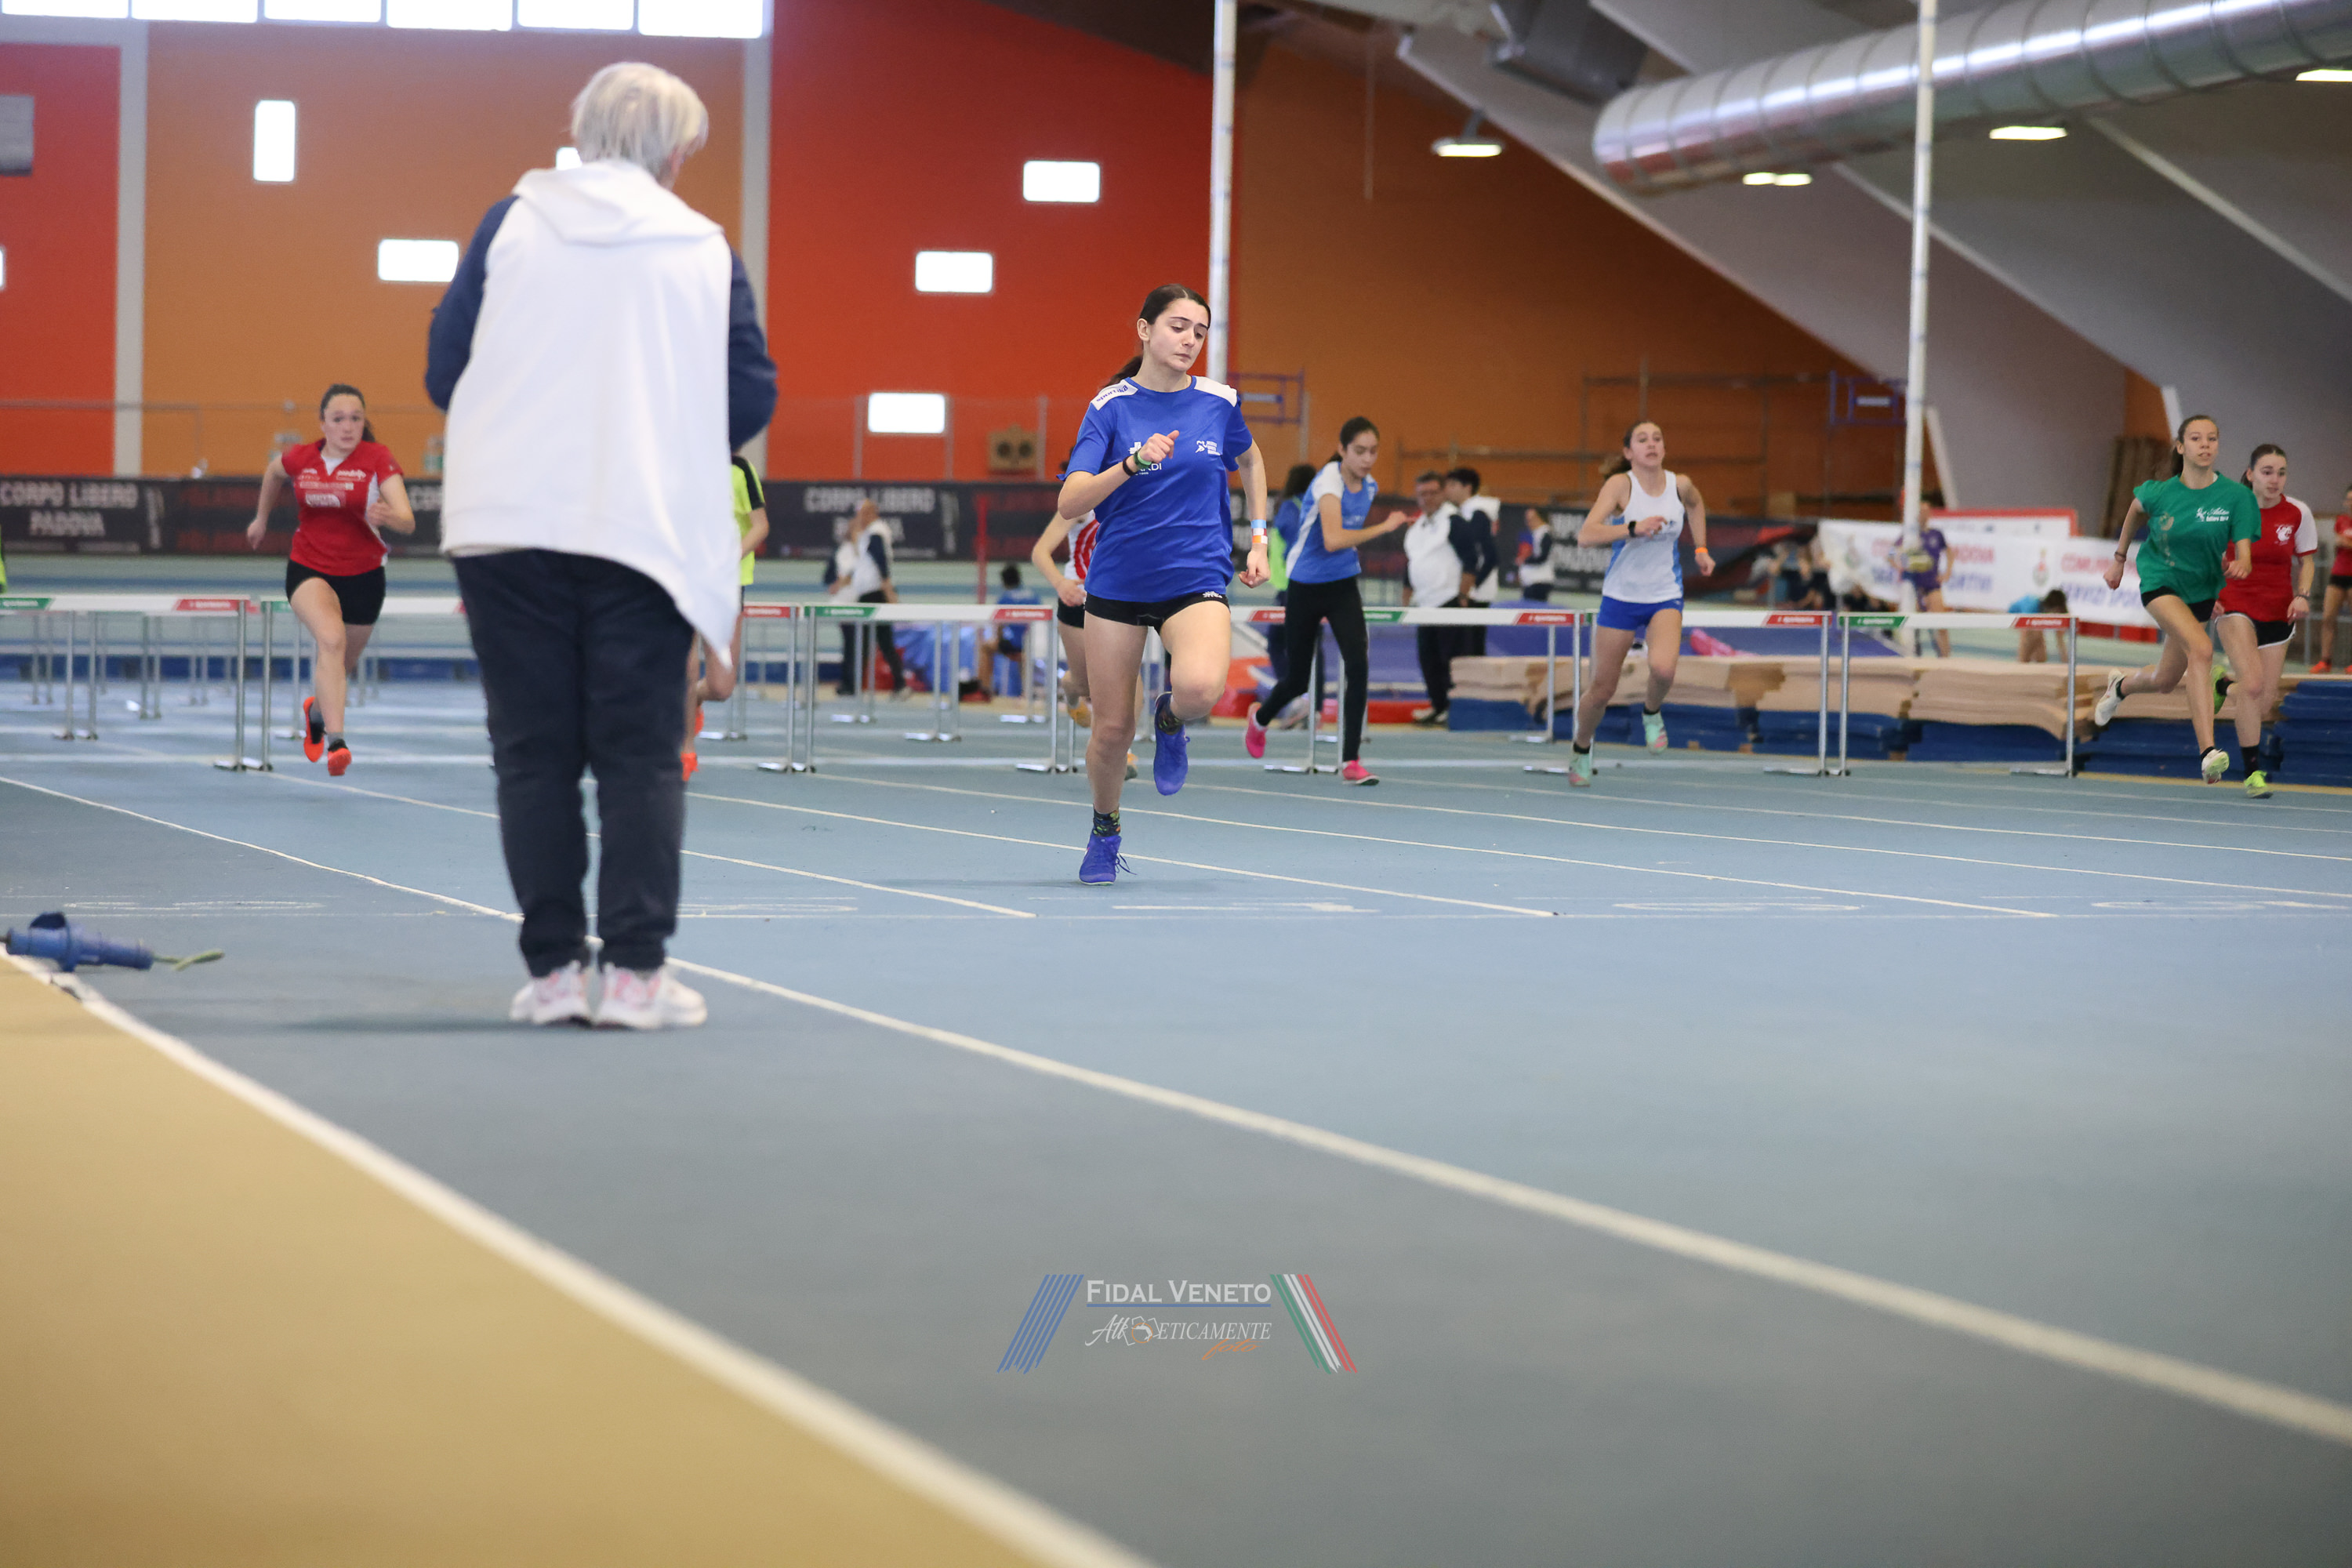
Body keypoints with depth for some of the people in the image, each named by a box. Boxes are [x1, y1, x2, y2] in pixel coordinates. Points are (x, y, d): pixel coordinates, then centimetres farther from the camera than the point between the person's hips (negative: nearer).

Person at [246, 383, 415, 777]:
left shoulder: (377, 459, -14)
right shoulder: (299, 459, -6)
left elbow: (408, 522, -24)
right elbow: (273, 472, 21)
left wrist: (387, 515, -46)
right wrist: (261, 519, 29)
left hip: (362, 576, 1)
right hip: (308, 570, -1)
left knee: (342, 665, 16)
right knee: (331, 638, -30)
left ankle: (317, 711, 52)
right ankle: (335, 740, -36)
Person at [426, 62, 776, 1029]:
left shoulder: (512, 223, 5)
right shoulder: (705, 252, 4)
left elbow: (443, 370, 4)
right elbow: (751, 401, 4)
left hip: (509, 526, 1)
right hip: (648, 531, -1)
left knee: (534, 752, 5)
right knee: (639, 755, 3)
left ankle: (553, 969, 5)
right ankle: (635, 968, -3)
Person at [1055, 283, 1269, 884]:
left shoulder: (1219, 402, 0)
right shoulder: (1110, 406, -6)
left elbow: (1250, 460, 24)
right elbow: (1070, 504, -16)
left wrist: (1258, 537, 16)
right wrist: (1133, 463, -30)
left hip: (1196, 579, 0)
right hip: (1117, 580, 0)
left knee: (1200, 688, -31)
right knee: (1112, 728, 4)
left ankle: (1171, 720, 7)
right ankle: (1104, 830, 34)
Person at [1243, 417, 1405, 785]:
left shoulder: (1369, 486, 0)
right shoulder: (1329, 482, -23)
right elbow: (1332, 540, -38)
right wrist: (1384, 527, -38)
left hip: (1343, 588, 5)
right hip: (1306, 588, -5)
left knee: (1358, 666, -16)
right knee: (1299, 678, 9)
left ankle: (1351, 761, -11)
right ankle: (1260, 719, 44)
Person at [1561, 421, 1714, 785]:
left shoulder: (1680, 484, -3)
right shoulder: (1621, 484, -14)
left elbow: (1696, 503, 24)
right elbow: (1585, 535, -27)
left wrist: (1700, 548, 18)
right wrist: (1633, 528, -37)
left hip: (1665, 598, 1)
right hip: (1621, 596, -1)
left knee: (1663, 667, -28)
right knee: (1602, 690, 4)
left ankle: (1652, 711, 6)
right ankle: (1581, 748, 33)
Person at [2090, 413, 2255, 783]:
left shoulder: (2236, 495, -15)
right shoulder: (2160, 493, -14)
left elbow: (2244, 554, -18)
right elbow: (2136, 508, 10)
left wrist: (2240, 566, -42)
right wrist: (2119, 557, 17)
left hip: (2203, 590, 4)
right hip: (2160, 582, -3)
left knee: (2165, 680, 17)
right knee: (2201, 648, -30)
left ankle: (2121, 684, 55)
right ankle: (2207, 752, -36)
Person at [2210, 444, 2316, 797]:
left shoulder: (2298, 513, -4)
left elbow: (2306, 560, 7)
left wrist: (2303, 596, -11)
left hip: (2277, 613, 3)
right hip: (2235, 607, -3)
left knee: (2262, 706, 5)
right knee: (2253, 684, -22)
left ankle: (2223, 686, 41)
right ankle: (2252, 771, -11)